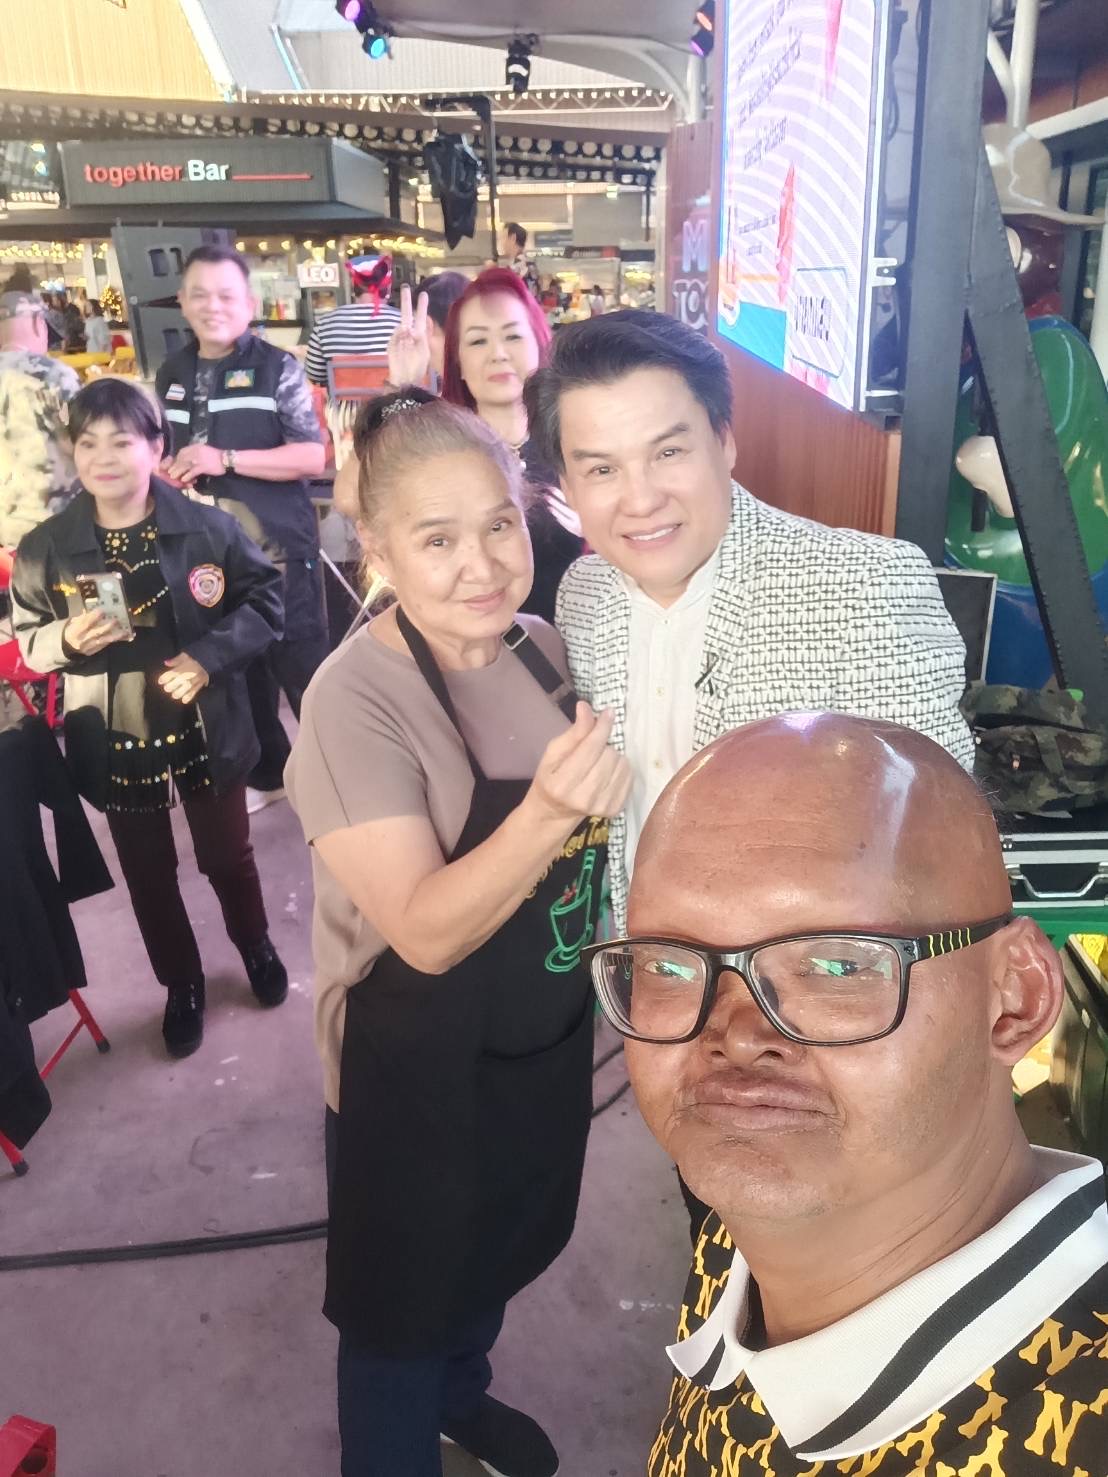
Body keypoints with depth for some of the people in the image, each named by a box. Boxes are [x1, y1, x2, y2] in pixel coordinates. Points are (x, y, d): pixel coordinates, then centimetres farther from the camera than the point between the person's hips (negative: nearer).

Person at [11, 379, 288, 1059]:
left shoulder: (210, 527, -12)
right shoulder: (45, 550, -8)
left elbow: (264, 600, -5)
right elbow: (27, 643, 1)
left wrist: (210, 656, -19)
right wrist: (69, 639, -21)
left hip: (207, 730, -1)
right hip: (115, 743, 1)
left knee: (228, 855, 19)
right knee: (149, 875, 17)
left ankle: (257, 945, 49)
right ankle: (181, 984, 41)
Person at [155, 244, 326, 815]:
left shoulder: (277, 368, -5)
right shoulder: (170, 375, 11)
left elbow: (312, 457, -13)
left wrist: (225, 459, -19)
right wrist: (166, 471, 0)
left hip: (277, 544, -5)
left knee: (302, 666, 0)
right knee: (236, 667, 15)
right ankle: (264, 773, 31)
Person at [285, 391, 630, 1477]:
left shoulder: (541, 647, -6)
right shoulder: (357, 699, -25)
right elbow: (427, 932, -30)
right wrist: (544, 815, -43)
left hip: (549, 1043, 7)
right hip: (420, 1074, -7)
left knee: (502, 1255, 30)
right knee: (406, 1301, 18)